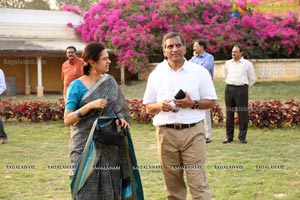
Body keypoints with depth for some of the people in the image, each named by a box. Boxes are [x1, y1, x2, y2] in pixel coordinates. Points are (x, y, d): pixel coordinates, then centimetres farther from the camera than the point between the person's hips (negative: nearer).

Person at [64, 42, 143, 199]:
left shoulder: (110, 82, 6)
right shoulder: (77, 86, -7)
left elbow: (119, 109, 10)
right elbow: (67, 120, -10)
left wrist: (121, 119, -12)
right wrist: (90, 105, -22)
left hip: (109, 146, 4)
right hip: (85, 146, -4)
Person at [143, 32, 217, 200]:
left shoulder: (200, 72, 2)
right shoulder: (156, 74, 7)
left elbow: (211, 102, 4)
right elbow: (148, 107, 11)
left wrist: (193, 104, -14)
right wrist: (159, 106, -11)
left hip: (193, 132, -2)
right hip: (166, 133, 2)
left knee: (198, 181, -5)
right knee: (173, 184, 10)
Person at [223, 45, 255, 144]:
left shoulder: (247, 64, 2)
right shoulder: (228, 63, 12)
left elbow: (252, 79, 9)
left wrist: (244, 87, 9)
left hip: (241, 89, -3)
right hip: (229, 89, 3)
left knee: (242, 114, -4)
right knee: (229, 113, 5)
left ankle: (242, 137, 3)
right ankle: (229, 136, 11)